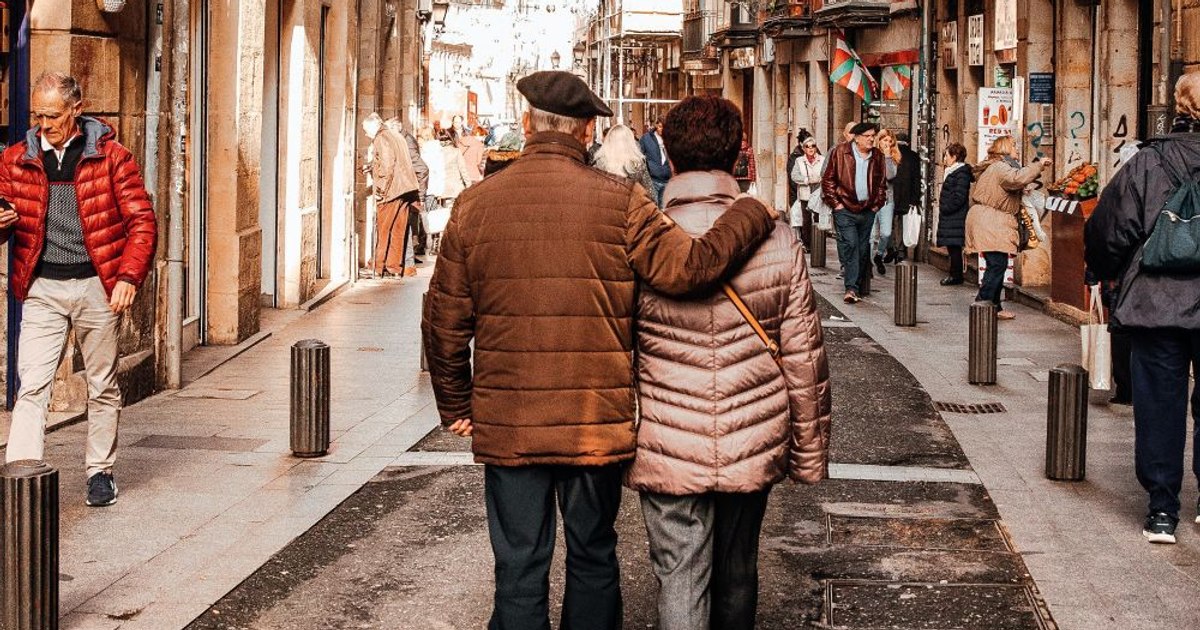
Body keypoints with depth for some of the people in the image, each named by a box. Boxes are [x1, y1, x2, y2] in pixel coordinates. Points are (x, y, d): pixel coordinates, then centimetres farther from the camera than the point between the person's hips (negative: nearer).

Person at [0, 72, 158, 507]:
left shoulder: (111, 157, -2)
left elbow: (142, 221, -3)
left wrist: (128, 276, -13)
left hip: (97, 286, -1)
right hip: (41, 288, 1)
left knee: (102, 386, 9)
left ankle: (101, 472, 23)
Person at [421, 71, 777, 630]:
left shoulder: (476, 204, -2)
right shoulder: (619, 201, -8)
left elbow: (444, 321, 1)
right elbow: (689, 267, -15)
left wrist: (456, 405, 13)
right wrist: (753, 215, 2)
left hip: (507, 425, 1)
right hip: (597, 424, -1)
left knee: (519, 568, 9)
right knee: (592, 559, 17)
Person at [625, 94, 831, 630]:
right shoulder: (777, 242, -7)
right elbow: (804, 360, -2)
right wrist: (809, 453, 10)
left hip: (668, 452, -2)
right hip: (755, 448, 2)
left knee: (679, 582, 6)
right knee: (737, 575, 21)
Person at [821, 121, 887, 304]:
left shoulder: (877, 156, 9)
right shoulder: (840, 152, -5)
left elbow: (882, 182, 20)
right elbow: (828, 179, -2)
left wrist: (877, 203, 10)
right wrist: (835, 202, -7)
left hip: (867, 211, 5)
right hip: (845, 209, -5)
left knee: (862, 249, 7)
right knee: (850, 245, -15)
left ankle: (856, 285, 16)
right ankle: (851, 288, -19)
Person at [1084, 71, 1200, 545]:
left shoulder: (1148, 163, -7)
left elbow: (1108, 231, -2)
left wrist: (1106, 274, 17)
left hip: (1156, 305, -1)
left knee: (1159, 406, 6)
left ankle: (1162, 510, 9)